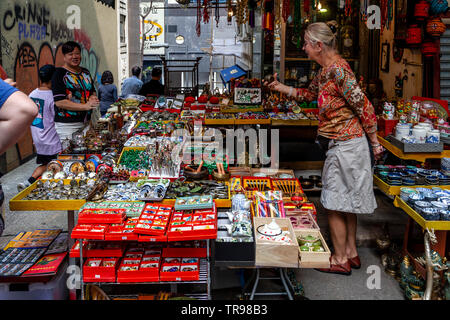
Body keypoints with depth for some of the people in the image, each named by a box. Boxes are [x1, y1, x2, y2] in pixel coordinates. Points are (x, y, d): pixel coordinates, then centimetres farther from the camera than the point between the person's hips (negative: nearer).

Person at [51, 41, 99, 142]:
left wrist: (93, 97, 1)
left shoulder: (85, 72, 16)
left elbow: (93, 91, 28)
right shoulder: (59, 74, -5)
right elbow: (59, 102, -14)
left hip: (86, 122, 6)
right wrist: (85, 106, -19)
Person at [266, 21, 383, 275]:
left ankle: (341, 261, 13)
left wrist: (375, 143, -13)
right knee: (347, 202, 17)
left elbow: (364, 107, -19)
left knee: (335, 203, 0)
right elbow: (309, 94, 26)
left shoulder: (337, 70, -20)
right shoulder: (326, 70, 10)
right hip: (343, 143, 10)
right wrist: (280, 87, 18)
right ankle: (351, 253, 30)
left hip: (345, 144, -10)